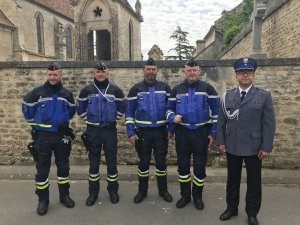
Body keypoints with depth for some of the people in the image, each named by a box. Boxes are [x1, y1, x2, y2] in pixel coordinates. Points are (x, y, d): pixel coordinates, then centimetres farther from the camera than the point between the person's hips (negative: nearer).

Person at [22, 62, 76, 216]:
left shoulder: (67, 94, 2)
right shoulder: (37, 92, -6)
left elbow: (71, 110, 19)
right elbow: (26, 108, 7)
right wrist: (35, 123, 12)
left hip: (62, 136, 2)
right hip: (43, 136, -2)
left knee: (63, 166, 11)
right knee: (42, 169, 5)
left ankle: (64, 195, 26)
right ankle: (43, 200, 19)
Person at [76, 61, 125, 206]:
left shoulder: (116, 90, 0)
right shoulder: (86, 90, 1)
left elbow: (122, 109, 8)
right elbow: (80, 109, 11)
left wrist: (113, 119, 5)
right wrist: (89, 120, 7)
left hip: (110, 130, 0)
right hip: (93, 130, 1)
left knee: (111, 161, 5)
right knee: (94, 162, 8)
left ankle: (113, 190, 22)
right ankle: (93, 192, 22)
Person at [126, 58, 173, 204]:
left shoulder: (165, 88, 1)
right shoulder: (136, 89, -2)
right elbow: (129, 113, -1)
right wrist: (131, 133, -6)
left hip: (161, 131, 1)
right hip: (142, 132, 0)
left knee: (161, 161, 10)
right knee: (144, 162, 11)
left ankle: (163, 190, 27)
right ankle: (142, 191, 27)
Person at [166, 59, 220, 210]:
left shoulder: (207, 88, -3)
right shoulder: (177, 89, 4)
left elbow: (216, 112, -2)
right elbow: (169, 109, 11)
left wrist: (213, 133, -5)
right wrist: (173, 118, -12)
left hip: (201, 133, -2)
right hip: (182, 133, 2)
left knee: (200, 166, 8)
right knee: (182, 165, 10)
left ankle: (197, 196, 27)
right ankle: (185, 195, 28)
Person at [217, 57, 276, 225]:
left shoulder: (264, 95, -3)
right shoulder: (228, 95, 4)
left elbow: (269, 123, -5)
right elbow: (221, 121, 4)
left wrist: (266, 147, -9)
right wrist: (221, 141, -1)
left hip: (254, 147, -2)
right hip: (232, 146, 2)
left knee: (254, 181, 10)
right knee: (232, 179, 15)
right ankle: (232, 208, 33)